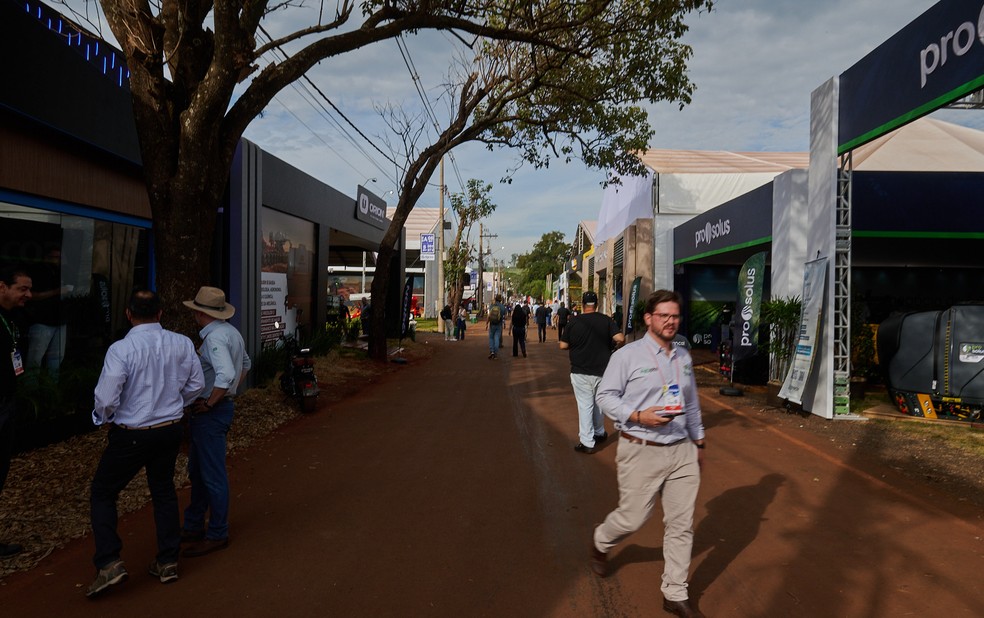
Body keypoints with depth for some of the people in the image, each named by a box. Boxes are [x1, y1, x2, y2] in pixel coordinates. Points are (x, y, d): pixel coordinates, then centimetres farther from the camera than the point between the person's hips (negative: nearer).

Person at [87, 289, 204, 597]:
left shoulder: (121, 349, -19)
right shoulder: (182, 344, -6)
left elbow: (106, 398, -19)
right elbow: (196, 384, 4)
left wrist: (105, 419, 2)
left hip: (131, 435, -4)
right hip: (171, 430, 5)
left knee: (103, 494, 14)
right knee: (164, 491, 19)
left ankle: (109, 563, 5)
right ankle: (167, 562, 26)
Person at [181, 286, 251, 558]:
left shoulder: (214, 337, -21)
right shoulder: (232, 332, 9)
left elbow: (226, 374, -35)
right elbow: (245, 365, 23)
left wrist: (209, 403, -22)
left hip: (210, 412, -10)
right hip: (223, 406, 10)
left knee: (213, 475, 1)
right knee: (197, 471, 21)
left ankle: (217, 535, 12)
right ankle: (193, 526, 33)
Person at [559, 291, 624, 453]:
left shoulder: (574, 322, -6)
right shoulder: (606, 320, -5)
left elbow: (563, 345, -4)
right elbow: (620, 338, -15)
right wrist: (611, 345, 6)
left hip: (580, 371, -2)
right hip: (602, 370, 2)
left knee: (585, 405, 2)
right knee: (599, 402, 20)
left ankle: (587, 442, 2)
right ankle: (599, 433, 36)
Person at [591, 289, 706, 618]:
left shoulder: (684, 357, 11)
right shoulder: (627, 355, -9)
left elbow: (692, 405, 18)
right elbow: (606, 395, -9)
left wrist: (699, 442, 20)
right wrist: (638, 416, -22)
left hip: (682, 451, 5)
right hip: (641, 452, -5)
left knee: (681, 525, 7)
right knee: (632, 518, 5)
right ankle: (601, 543, 40)